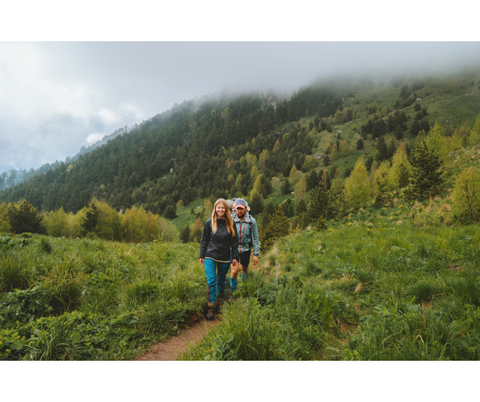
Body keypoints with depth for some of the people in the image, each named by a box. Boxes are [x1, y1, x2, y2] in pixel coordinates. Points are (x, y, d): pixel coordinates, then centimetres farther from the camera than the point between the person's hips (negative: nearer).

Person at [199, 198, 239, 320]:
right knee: (211, 281, -7)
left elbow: (234, 242, 5)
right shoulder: (210, 222, -2)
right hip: (210, 256, -1)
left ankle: (220, 303, 31)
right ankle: (210, 308, 0)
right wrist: (202, 256, 5)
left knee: (221, 282, 13)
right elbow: (204, 240, 5)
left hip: (224, 258, 1)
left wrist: (235, 257, 5)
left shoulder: (230, 223, 0)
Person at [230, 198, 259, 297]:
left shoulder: (251, 221, -7)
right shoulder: (232, 220, -7)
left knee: (244, 269, 16)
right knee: (234, 271, -11)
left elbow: (255, 238, -2)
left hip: (246, 249, 1)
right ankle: (233, 293, 9)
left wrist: (256, 254, -4)